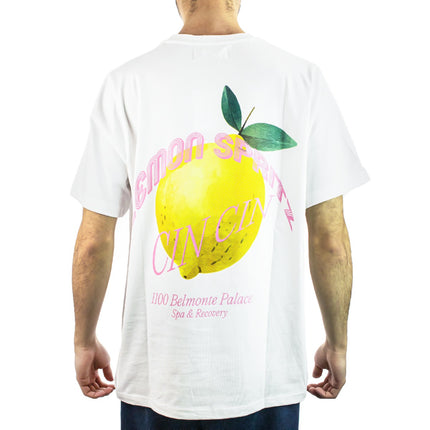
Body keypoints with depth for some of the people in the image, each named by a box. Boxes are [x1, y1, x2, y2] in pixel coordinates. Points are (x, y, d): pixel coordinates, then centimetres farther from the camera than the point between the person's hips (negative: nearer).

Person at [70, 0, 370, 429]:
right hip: (266, 376, 0)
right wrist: (337, 342, 10)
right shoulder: (301, 77, -6)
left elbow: (93, 242, -3)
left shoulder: (126, 81, -6)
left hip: (155, 374, 1)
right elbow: (330, 240, -5)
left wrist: (85, 339, 12)